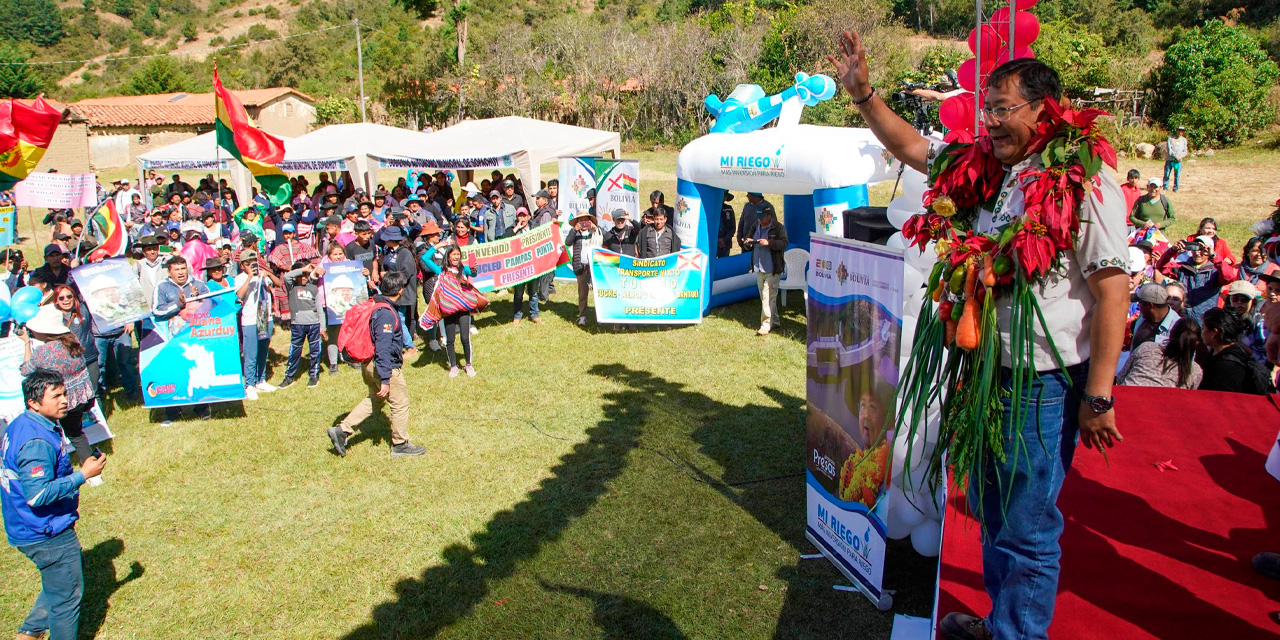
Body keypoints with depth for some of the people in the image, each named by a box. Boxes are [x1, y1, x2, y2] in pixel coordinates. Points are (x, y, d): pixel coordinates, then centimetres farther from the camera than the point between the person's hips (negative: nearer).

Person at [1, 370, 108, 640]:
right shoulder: (37, 442, -28)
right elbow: (37, 495, -32)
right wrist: (82, 474, -28)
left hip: (26, 528, 10)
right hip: (48, 535, -10)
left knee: (57, 586, 27)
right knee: (66, 596, 7)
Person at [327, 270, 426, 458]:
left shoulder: (374, 304, 4)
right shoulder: (386, 314, -25)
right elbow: (383, 349, -27)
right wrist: (385, 379, -25)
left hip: (369, 363, 10)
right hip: (387, 366, -10)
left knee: (373, 400, 24)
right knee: (400, 404, 7)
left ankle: (342, 430, 18)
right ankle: (400, 445, 20)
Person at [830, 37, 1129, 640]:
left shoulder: (1085, 181, -15)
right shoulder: (988, 170, 6)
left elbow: (1112, 290, -18)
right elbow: (910, 146, 18)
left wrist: (1098, 396, -19)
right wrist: (863, 93, 8)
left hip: (1045, 384, -8)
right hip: (988, 373, 8)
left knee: (1026, 527, 4)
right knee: (992, 513, 21)